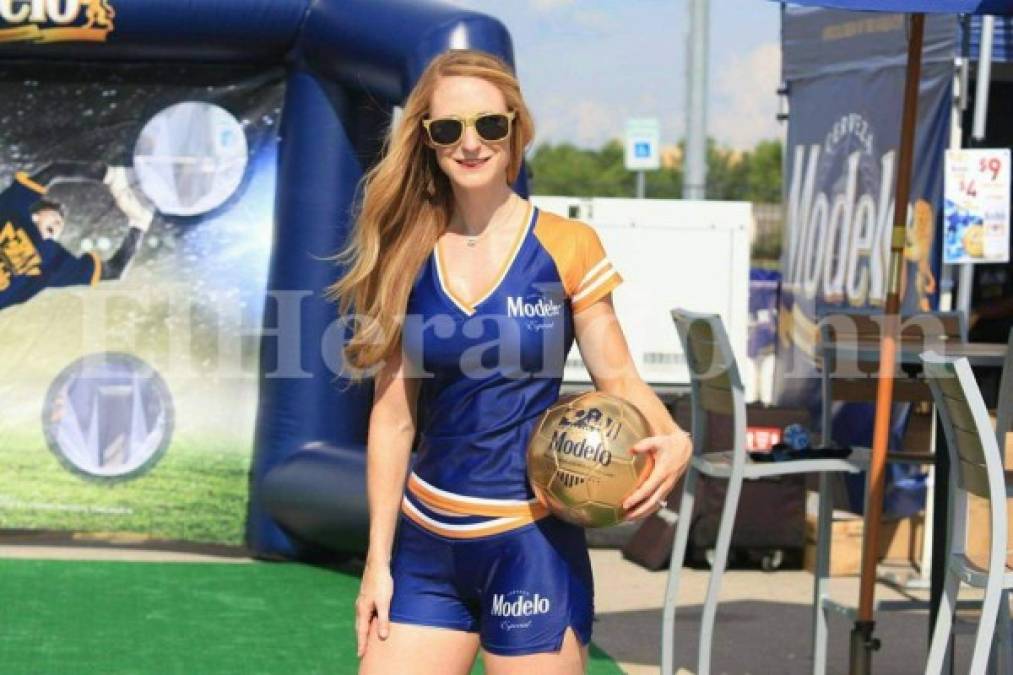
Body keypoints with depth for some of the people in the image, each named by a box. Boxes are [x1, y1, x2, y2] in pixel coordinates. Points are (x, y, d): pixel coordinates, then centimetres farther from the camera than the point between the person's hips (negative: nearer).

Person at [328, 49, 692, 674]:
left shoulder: (568, 247, -4)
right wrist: (378, 562, 4)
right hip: (425, 550, 3)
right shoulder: (408, 258, 4)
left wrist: (672, 438, -21)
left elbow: (618, 378, 1)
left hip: (532, 545, -3)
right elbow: (393, 418, 6)